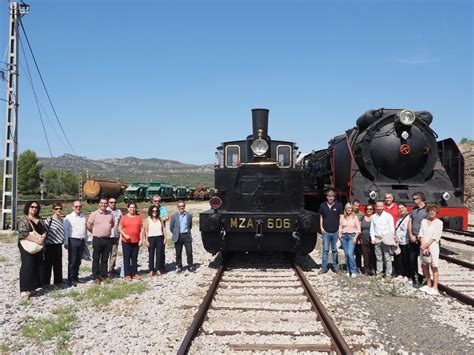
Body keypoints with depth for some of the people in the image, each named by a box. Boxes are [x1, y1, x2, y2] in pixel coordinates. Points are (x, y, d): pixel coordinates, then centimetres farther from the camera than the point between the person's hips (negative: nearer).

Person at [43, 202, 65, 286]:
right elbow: (44, 232, -11)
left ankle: (58, 281, 22)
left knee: (58, 264, 12)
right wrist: (44, 244, -12)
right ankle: (46, 282, 13)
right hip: (50, 245, -6)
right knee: (48, 264, 3)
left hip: (58, 245, 6)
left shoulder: (61, 220, 10)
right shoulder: (49, 219, -11)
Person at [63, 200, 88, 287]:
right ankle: (71, 279, 2)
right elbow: (65, 230, -4)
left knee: (78, 261, 11)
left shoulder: (84, 217, 13)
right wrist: (66, 243, -8)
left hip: (82, 241, 5)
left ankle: (76, 277, 22)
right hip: (73, 240, -5)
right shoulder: (69, 217, -2)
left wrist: (85, 241, 13)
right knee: (72, 261, -3)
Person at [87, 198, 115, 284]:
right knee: (96, 259, 2)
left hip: (107, 239, 3)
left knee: (105, 259, 11)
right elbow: (89, 226, -1)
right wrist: (96, 232, 6)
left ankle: (104, 276, 19)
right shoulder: (94, 214, -4)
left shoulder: (110, 214, 6)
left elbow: (113, 224, 20)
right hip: (97, 239, -3)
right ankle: (96, 277, 9)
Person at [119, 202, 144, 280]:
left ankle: (135, 273, 17)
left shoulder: (139, 217, 6)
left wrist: (141, 239, 0)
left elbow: (141, 229, 7)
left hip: (136, 242, 2)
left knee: (135, 258, 9)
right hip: (126, 242, -2)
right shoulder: (124, 217, 0)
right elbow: (120, 228, 0)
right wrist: (125, 235, -15)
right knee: (126, 258, 2)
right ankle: (127, 274, 8)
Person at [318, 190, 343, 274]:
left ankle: (335, 266, 20)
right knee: (325, 250, 2)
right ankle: (324, 267, 7)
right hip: (326, 232, 1)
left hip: (335, 232, 0)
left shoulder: (338, 205, -1)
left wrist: (340, 228, -3)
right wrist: (321, 227, 2)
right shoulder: (322, 205, 3)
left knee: (334, 250, 10)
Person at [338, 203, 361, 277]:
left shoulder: (355, 217, 1)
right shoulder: (342, 217, 10)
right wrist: (339, 234, -2)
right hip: (344, 236, 3)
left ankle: (353, 271, -7)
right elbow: (340, 227, 14)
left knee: (350, 253, -16)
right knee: (346, 254, 5)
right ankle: (348, 270, 15)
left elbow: (358, 229, 0)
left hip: (352, 236, -3)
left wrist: (355, 237, -10)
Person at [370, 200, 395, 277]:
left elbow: (392, 228, 0)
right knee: (378, 258, 9)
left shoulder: (388, 216, 0)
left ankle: (388, 274, -1)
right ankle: (379, 273, 15)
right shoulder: (373, 217, 11)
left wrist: (391, 238, -8)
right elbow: (372, 228, 13)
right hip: (377, 239, 3)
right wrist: (372, 238, 3)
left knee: (387, 257, -5)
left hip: (386, 239, -3)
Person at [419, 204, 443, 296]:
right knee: (424, 266, 11)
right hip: (423, 247, 5)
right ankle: (428, 285, 24)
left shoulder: (439, 222, -3)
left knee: (434, 267, -3)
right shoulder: (424, 221, 12)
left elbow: (435, 237, -9)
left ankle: (435, 288, -2)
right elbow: (421, 234, 6)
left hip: (433, 247, -5)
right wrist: (423, 245, -7)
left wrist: (427, 245, -13)